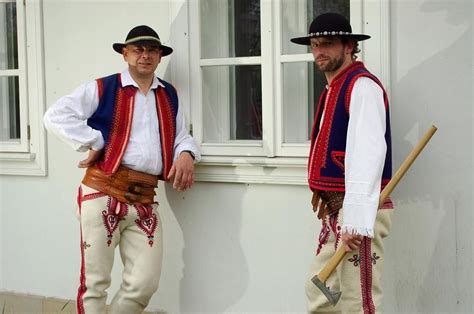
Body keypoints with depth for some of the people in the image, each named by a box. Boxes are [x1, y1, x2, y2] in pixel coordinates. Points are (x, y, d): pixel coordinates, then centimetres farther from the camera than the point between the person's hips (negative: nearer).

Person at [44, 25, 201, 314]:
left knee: (144, 285, 2)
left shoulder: (170, 96, 17)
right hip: (103, 194, -4)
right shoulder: (102, 89, 1)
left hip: (145, 201, 5)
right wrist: (94, 142, -9)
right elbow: (56, 116, -7)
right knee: (95, 282, 0)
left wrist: (186, 154, 0)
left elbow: (181, 136, 22)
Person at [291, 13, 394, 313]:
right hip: (337, 209, 10)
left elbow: (367, 154, -24)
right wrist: (327, 193, 11)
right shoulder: (333, 89, 18)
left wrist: (357, 221, -30)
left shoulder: (362, 86, -13)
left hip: (355, 214, -10)